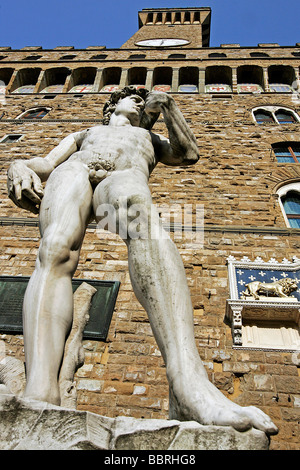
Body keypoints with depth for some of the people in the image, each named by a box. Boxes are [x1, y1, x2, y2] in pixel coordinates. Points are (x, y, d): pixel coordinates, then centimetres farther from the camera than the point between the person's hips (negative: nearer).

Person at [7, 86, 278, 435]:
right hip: (74, 170, 2)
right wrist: (19, 168, 3)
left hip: (124, 176, -1)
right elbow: (45, 163, 27)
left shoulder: (150, 139, 45)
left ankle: (188, 383, -58)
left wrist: (166, 104, 28)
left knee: (140, 213, -40)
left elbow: (188, 155, 26)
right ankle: (38, 398, -49)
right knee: (55, 252, -33)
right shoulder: (84, 134, 43)